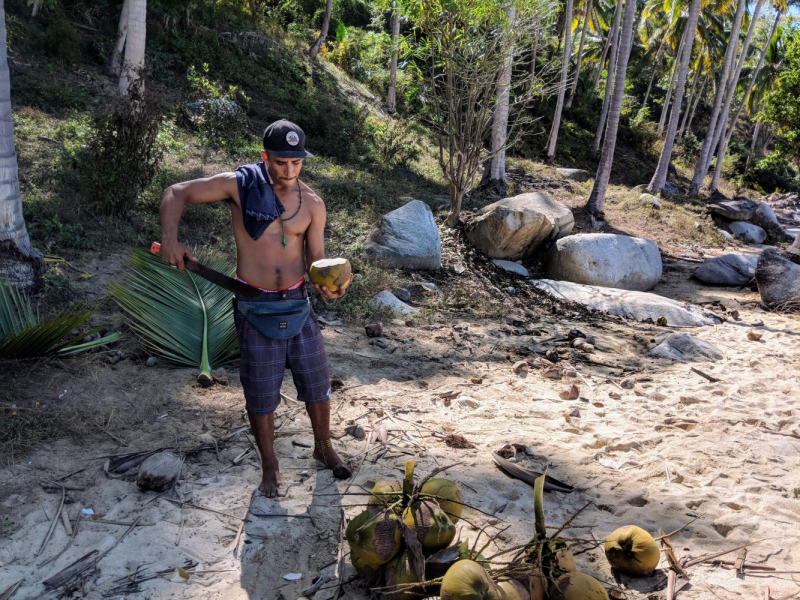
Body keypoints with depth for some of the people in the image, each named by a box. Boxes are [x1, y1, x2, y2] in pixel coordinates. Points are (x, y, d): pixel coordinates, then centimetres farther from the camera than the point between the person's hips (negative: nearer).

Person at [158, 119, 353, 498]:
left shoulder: (312, 204, -1)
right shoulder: (240, 185, -9)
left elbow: (316, 261, 3)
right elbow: (177, 193, -4)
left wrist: (328, 285, -20)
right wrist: (169, 237, -21)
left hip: (298, 303, 3)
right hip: (255, 308, -3)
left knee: (317, 383, 12)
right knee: (261, 393, 7)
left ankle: (323, 449, 38)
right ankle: (269, 467, 28)